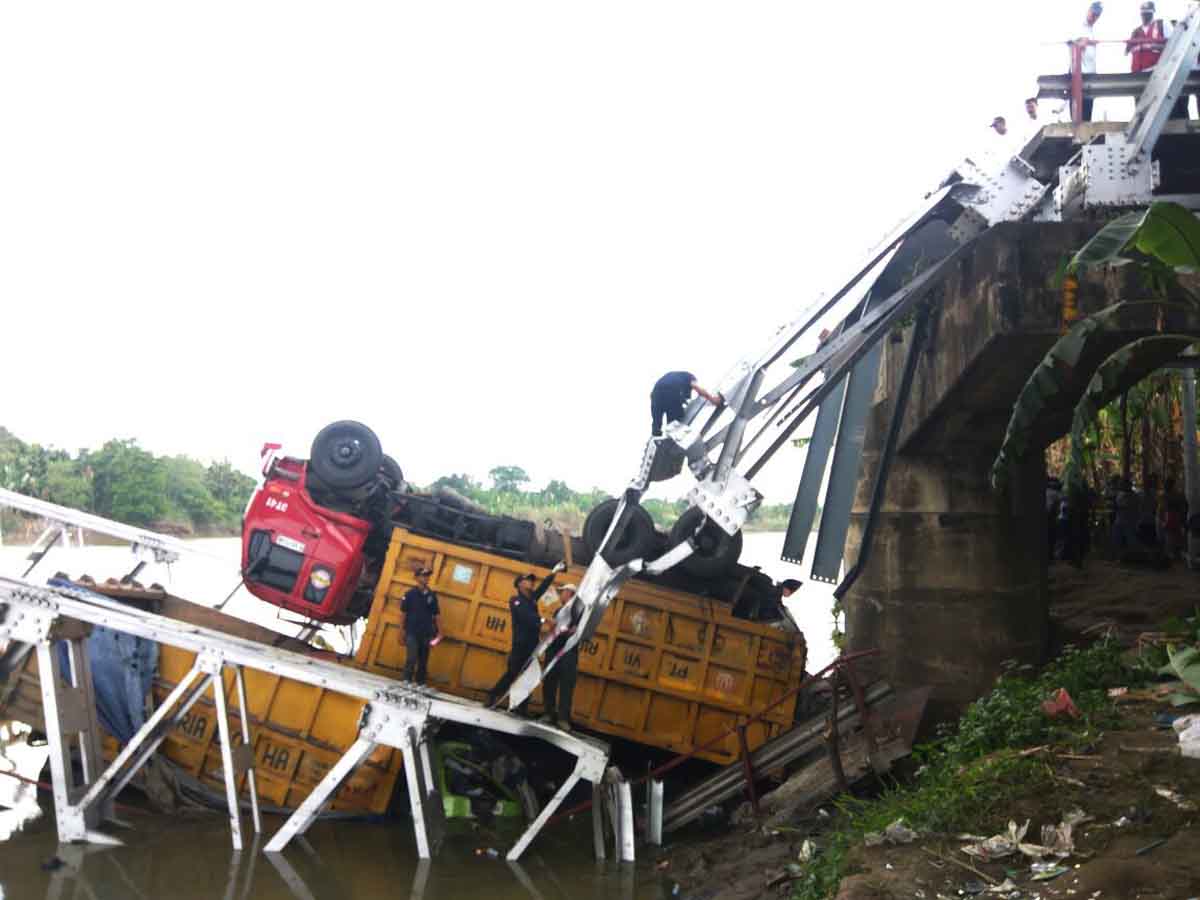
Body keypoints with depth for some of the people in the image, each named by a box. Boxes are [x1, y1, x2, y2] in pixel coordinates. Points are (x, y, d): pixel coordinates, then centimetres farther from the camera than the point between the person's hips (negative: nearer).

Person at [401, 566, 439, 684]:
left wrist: (436, 632, 4)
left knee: (423, 661, 8)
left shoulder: (432, 596, 6)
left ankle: (420, 684, 18)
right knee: (411, 659, -13)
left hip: (426, 634, 3)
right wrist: (402, 631, -4)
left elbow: (434, 616, 10)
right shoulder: (411, 594, -2)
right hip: (412, 633, -3)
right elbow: (403, 613, 0)